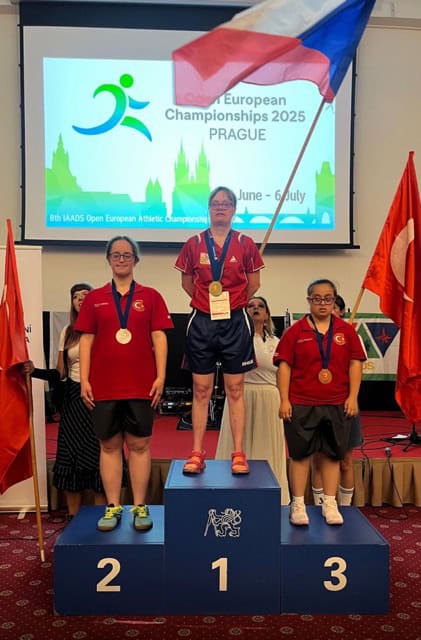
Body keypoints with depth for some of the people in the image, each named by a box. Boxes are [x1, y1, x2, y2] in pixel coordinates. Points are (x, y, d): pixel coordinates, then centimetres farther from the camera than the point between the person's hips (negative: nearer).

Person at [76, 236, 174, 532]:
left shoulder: (151, 296, 6)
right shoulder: (94, 298, 9)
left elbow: (159, 338, 2)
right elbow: (86, 340, 7)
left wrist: (161, 376, -6)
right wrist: (84, 379, 0)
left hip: (141, 385, -1)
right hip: (104, 385, 1)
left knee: (139, 445, 5)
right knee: (110, 445, 7)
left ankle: (140, 506, 16)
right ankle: (113, 506, 18)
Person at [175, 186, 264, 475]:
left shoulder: (245, 243, 3)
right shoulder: (194, 243, 4)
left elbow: (254, 284, 10)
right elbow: (187, 282, 13)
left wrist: (231, 303, 11)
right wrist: (208, 301, 8)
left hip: (235, 323, -1)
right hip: (202, 322, 1)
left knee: (235, 390, 4)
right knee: (201, 390, 4)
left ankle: (238, 454, 11)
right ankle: (197, 454, 12)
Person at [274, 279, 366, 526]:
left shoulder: (346, 331, 5)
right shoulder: (295, 331, 0)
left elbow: (355, 363, 5)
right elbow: (284, 365, -2)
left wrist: (353, 397, -2)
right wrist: (284, 400, -8)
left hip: (337, 406, 2)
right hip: (301, 405, -2)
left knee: (332, 454, 10)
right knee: (300, 454, 6)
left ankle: (330, 504, 23)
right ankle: (298, 505, 17)